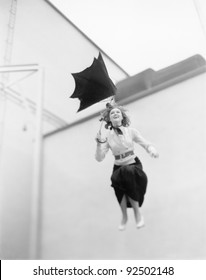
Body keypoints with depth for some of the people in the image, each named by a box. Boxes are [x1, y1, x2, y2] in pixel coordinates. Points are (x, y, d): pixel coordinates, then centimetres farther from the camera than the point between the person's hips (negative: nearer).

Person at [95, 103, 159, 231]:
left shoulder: (131, 131, 0)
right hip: (118, 168, 1)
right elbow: (99, 158, -6)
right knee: (117, 181, -31)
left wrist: (152, 150, -24)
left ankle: (138, 213, -17)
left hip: (134, 165, -1)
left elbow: (146, 144, -1)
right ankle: (124, 216, -10)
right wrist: (99, 143, -23)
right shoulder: (107, 136, -1)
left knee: (127, 174, -34)